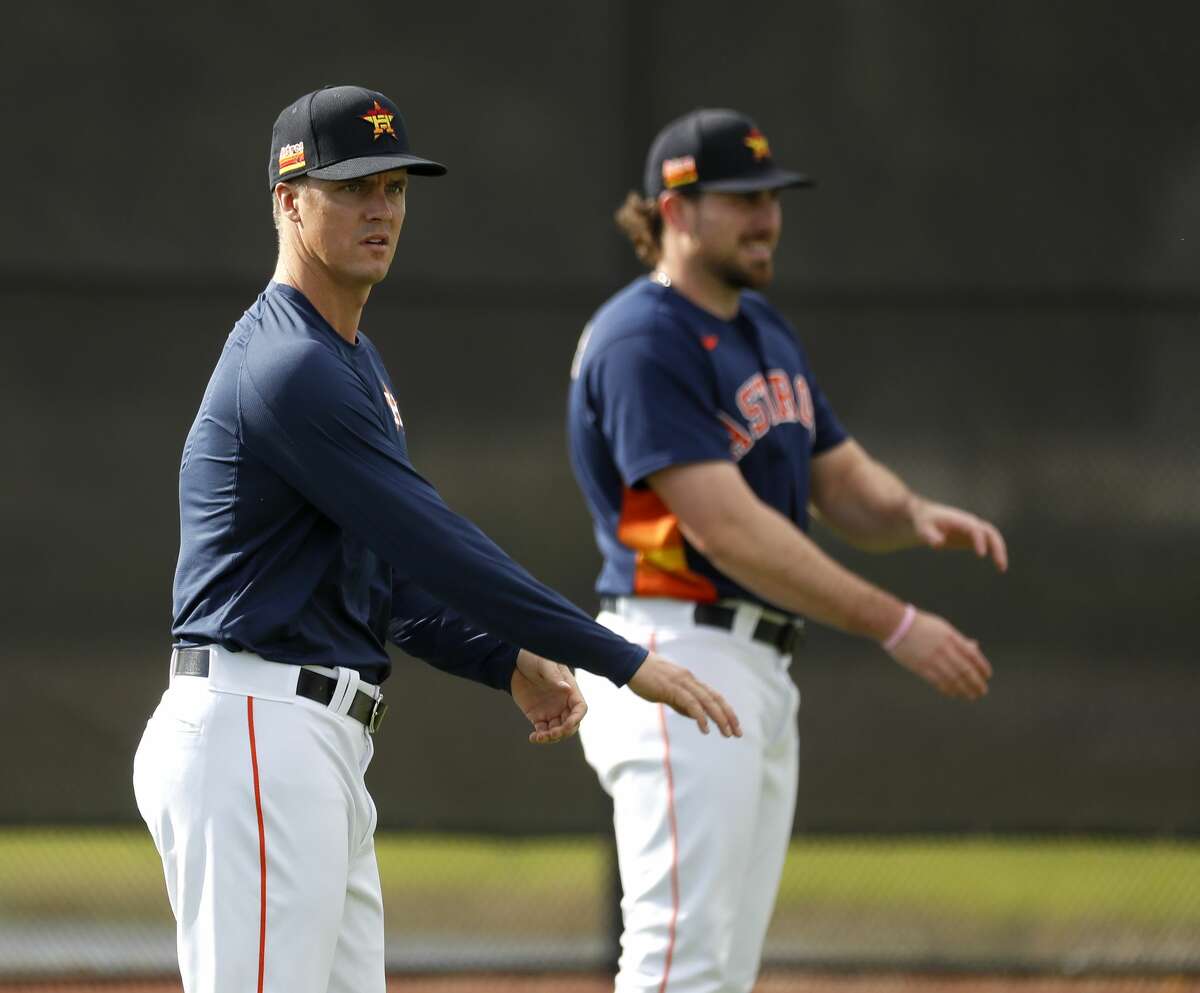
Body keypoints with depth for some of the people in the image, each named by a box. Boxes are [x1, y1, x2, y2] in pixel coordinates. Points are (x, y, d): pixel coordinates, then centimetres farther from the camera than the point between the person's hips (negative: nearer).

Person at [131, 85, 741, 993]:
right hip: (253, 740, -11)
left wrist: (509, 662, 9)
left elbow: (389, 576, 24)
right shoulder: (289, 367, -14)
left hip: (321, 749, 11)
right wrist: (626, 662, -18)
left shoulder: (353, 363, 20)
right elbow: (436, 546, -19)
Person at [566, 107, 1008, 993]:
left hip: (763, 675, 10)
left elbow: (846, 485, 20)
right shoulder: (642, 342, -14)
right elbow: (727, 528, -21)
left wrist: (918, 515, -6)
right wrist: (895, 626, -23)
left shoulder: (763, 329, 17)